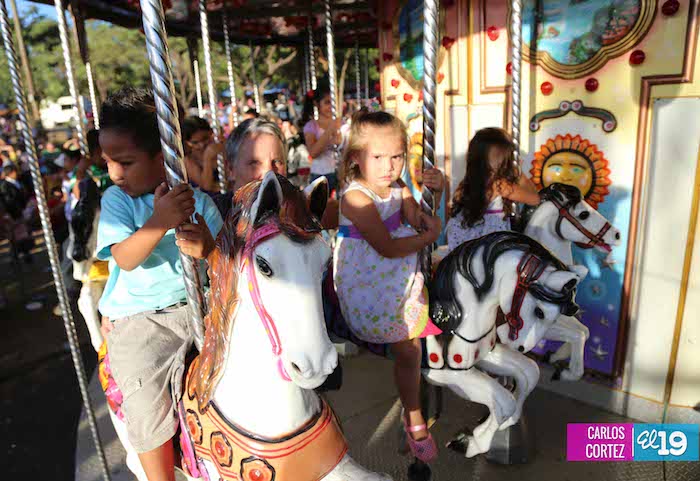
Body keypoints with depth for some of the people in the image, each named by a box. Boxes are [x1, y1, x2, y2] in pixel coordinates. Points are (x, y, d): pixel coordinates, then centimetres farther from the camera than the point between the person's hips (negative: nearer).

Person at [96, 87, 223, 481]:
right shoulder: (116, 199, 0)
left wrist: (207, 249, -25)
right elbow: (125, 258, -15)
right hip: (139, 322, 0)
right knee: (149, 416, -5)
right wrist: (160, 221, -33)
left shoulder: (198, 199, 0)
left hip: (199, 309, 1)